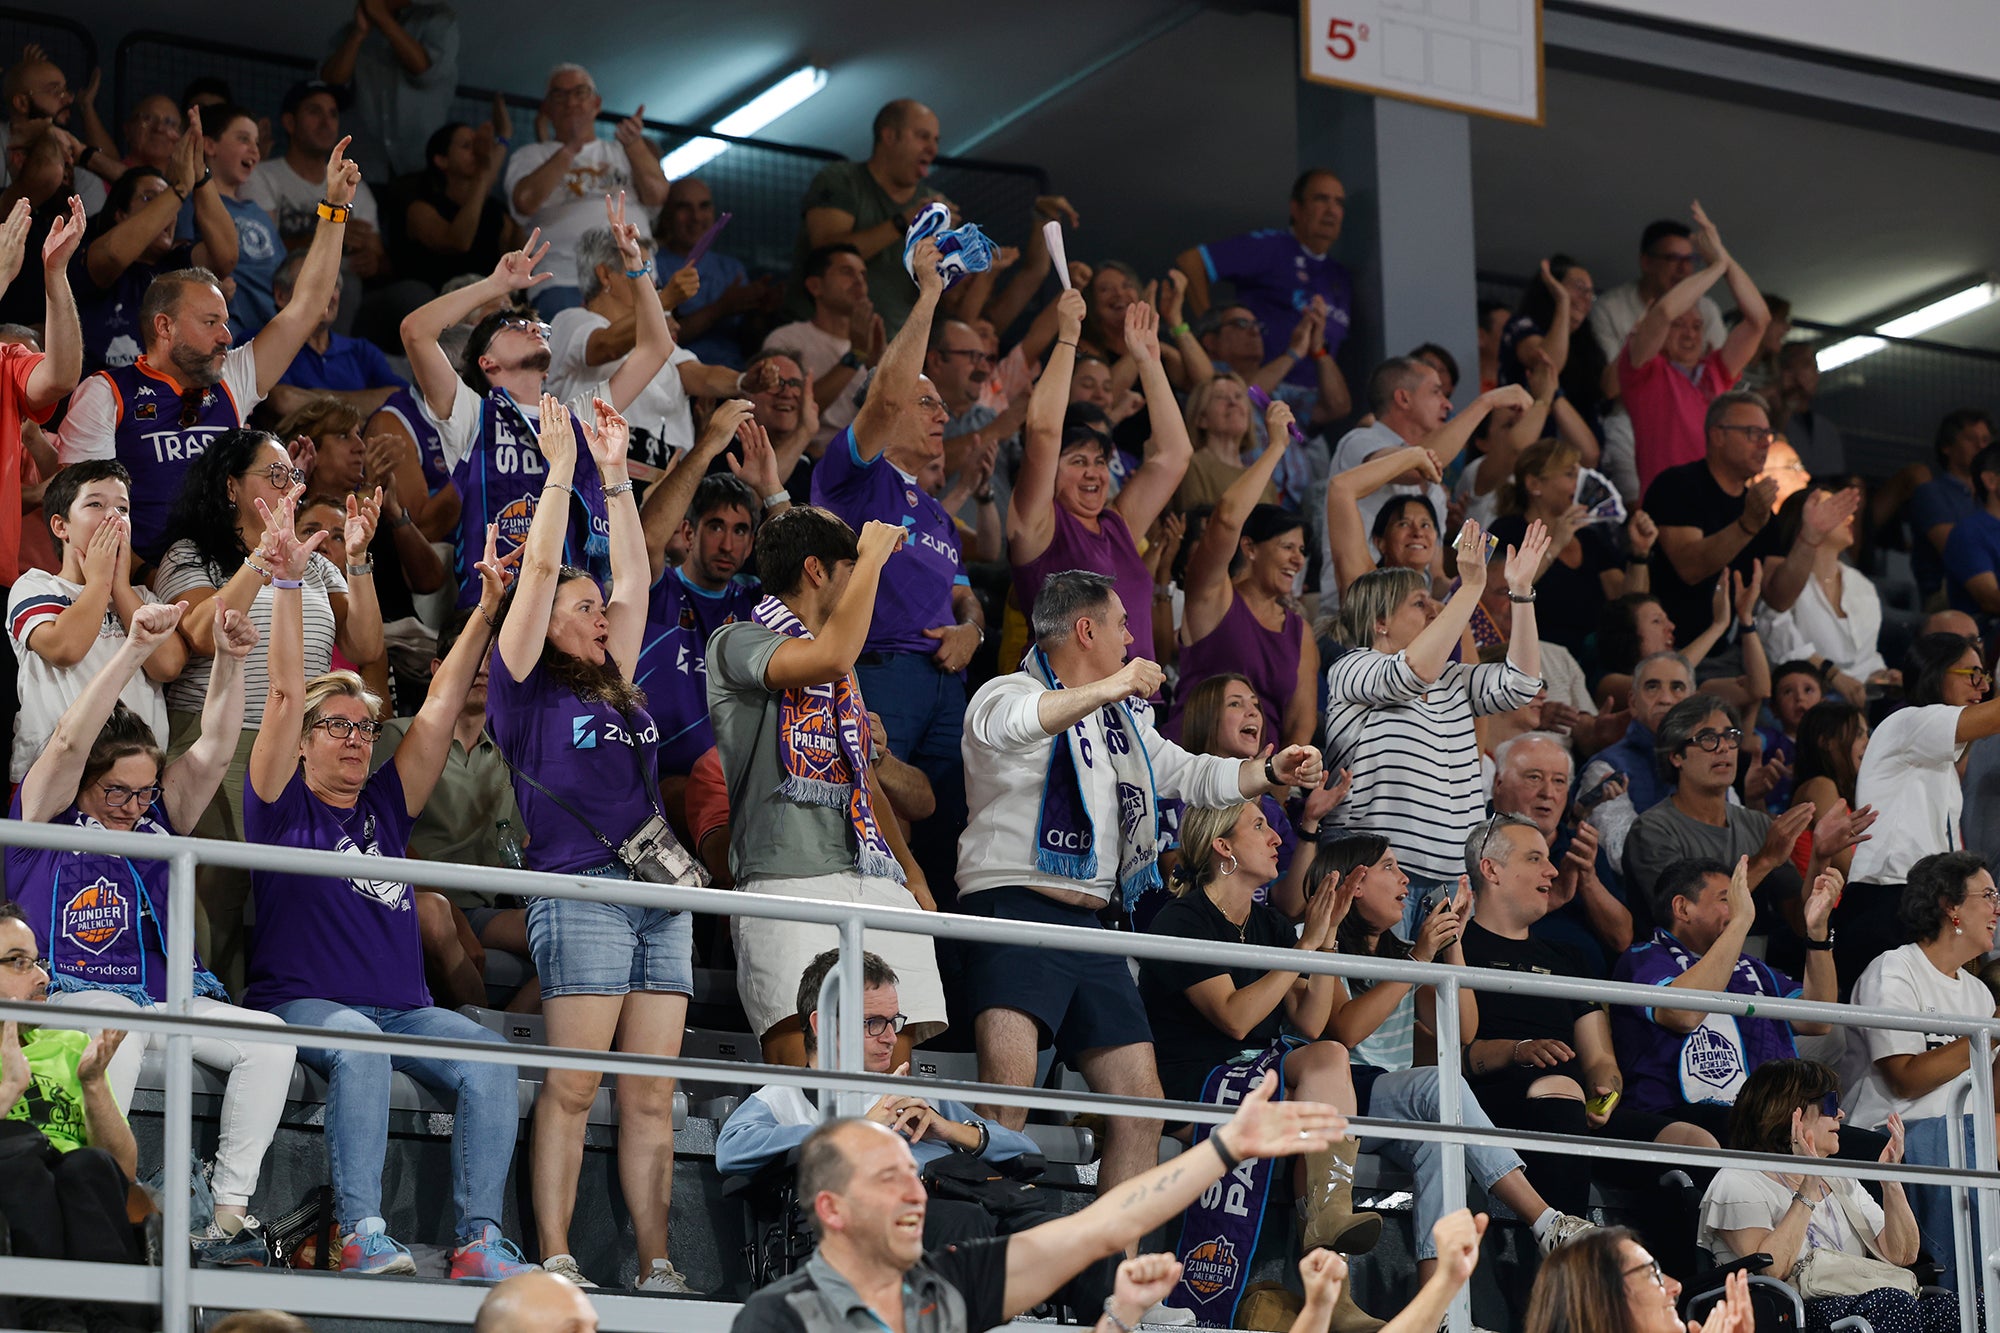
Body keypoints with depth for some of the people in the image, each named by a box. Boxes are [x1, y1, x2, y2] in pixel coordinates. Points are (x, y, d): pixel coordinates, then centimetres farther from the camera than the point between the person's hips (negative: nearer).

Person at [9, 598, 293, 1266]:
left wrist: (229, 662, -9)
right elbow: (69, 742, -14)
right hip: (77, 993, -5)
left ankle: (230, 1213, -23)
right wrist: (134, 649, -22)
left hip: (166, 997, 5)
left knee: (268, 1037, -19)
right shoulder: (48, 819, 2)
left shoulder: (157, 819, 16)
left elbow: (212, 752, 7)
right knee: (120, 1033, -40)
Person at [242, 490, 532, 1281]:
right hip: (302, 1001, -5)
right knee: (359, 1044, -37)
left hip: (404, 1006, 5)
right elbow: (285, 693, -2)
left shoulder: (386, 806, 19)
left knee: (487, 1058, -23)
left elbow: (439, 711, 17)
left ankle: (479, 1240, -28)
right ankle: (360, 1234, -40)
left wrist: (484, 616, 12)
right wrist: (288, 580, -9)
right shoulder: (283, 807, 7)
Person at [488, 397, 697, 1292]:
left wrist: (616, 476, 22)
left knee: (652, 1096, 2)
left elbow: (633, 579, 23)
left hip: (661, 898, 6)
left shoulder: (615, 688, 22)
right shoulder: (526, 687, 5)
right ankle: (554, 1258, -9)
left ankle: (655, 1264, 1)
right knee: (572, 1085, -9)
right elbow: (539, 569, 0)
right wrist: (561, 465, 5)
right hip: (580, 891, -6)